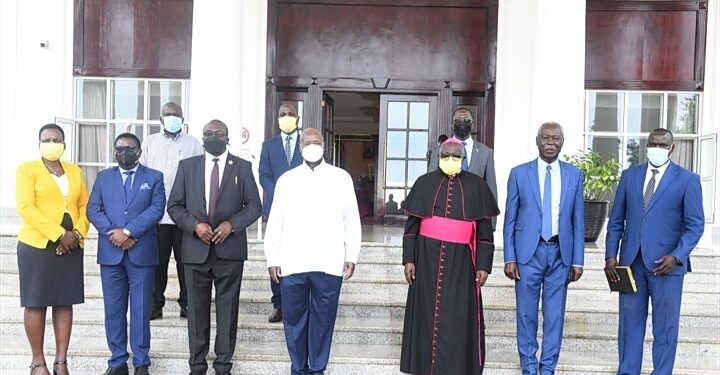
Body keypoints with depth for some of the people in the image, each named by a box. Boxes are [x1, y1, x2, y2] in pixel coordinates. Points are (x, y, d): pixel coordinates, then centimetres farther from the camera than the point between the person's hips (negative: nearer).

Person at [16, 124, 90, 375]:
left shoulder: (74, 171, 13)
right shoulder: (27, 169, -1)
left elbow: (85, 205, 12)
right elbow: (25, 207, -12)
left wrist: (78, 233, -6)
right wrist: (59, 234, -17)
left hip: (70, 247, 4)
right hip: (37, 245, -4)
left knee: (65, 302, 5)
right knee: (36, 303, 1)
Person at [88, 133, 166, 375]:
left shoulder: (154, 177, 6)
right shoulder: (103, 177, 14)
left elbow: (157, 209, -7)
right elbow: (93, 209, 4)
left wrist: (127, 231, -15)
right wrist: (113, 233, -12)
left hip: (142, 252, -2)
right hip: (110, 252, 2)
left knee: (141, 309, 2)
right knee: (113, 309, 6)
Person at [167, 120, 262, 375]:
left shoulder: (242, 167, 4)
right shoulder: (187, 165, 7)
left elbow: (254, 206, 2)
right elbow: (174, 206, 6)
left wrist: (232, 224, -13)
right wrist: (194, 225, -11)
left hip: (229, 249, -1)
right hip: (196, 249, 1)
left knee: (227, 308, 6)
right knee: (197, 308, 8)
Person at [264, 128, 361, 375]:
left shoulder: (341, 178, 6)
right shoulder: (286, 179, 8)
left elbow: (351, 220, 5)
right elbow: (275, 222, 8)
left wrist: (351, 256, 1)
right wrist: (273, 259, 3)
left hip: (329, 263, -1)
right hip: (292, 263, 1)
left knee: (323, 319, 7)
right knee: (294, 318, 9)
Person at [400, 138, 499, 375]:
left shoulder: (477, 186, 2)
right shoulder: (425, 183, 4)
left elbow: (484, 230, 3)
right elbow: (412, 224, 5)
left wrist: (484, 265, -3)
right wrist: (408, 258, -1)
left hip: (460, 260, -1)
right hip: (428, 257, 1)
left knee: (458, 317, 1)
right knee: (427, 313, 7)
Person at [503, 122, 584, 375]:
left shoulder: (574, 175, 5)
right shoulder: (519, 173, 0)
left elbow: (577, 221, 6)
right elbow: (510, 220, 1)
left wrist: (578, 260, 2)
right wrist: (509, 258, -4)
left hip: (560, 253, 1)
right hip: (528, 252, -1)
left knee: (555, 315, 8)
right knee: (526, 313, 6)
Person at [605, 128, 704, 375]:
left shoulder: (687, 180, 0)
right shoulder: (629, 176, 9)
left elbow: (695, 224, -3)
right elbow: (616, 220, 9)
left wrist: (677, 256, -16)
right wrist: (610, 255, 1)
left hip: (666, 263, -3)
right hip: (631, 262, 3)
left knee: (665, 325, 6)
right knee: (630, 321, 8)